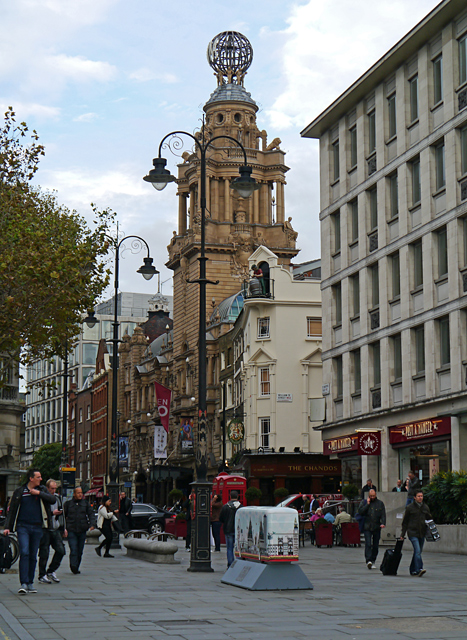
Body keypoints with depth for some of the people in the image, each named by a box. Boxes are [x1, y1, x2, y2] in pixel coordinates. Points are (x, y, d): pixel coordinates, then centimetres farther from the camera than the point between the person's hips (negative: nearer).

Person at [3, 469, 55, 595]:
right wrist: (7, 527, -1)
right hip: (23, 526, -3)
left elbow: (52, 500, -5)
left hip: (37, 527, 3)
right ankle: (23, 584, -17)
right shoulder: (19, 492, 4)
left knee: (33, 556, 7)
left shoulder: (42, 490, 10)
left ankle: (30, 583, 16)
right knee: (24, 553, -15)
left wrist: (39, 493, -13)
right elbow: (12, 510, 6)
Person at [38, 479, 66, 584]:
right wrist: (52, 513, -18)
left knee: (61, 550, -1)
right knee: (44, 553, -3)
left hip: (56, 529, 6)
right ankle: (42, 575, 7)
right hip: (45, 529, -6)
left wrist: (63, 527, 21)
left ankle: (51, 571, 15)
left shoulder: (57, 497, 15)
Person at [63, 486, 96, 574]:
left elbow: (91, 514, 8)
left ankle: (76, 568, 16)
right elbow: (63, 515, 10)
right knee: (74, 549, -16)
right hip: (71, 530, -2)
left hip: (82, 530, 2)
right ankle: (73, 566, -18)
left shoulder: (86, 503, 12)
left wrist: (92, 524, -9)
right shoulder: (68, 504, 8)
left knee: (80, 551, 6)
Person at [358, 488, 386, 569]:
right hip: (367, 527, -2)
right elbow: (360, 511, -5)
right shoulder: (364, 502, 9)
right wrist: (367, 504, -8)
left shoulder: (380, 503, 11)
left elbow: (383, 514, 4)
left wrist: (383, 523, -12)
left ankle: (373, 561, 15)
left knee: (375, 545, 5)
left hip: (377, 527, 2)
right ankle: (368, 560, -22)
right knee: (368, 544, -15)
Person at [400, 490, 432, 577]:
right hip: (412, 533, -5)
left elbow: (429, 520, 21)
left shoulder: (425, 508, 11)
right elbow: (405, 522, 4)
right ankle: (419, 569, -25)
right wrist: (402, 534, 2)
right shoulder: (410, 507, -1)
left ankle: (412, 570, 21)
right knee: (417, 551, -18)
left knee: (418, 551, 10)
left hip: (422, 533, 5)